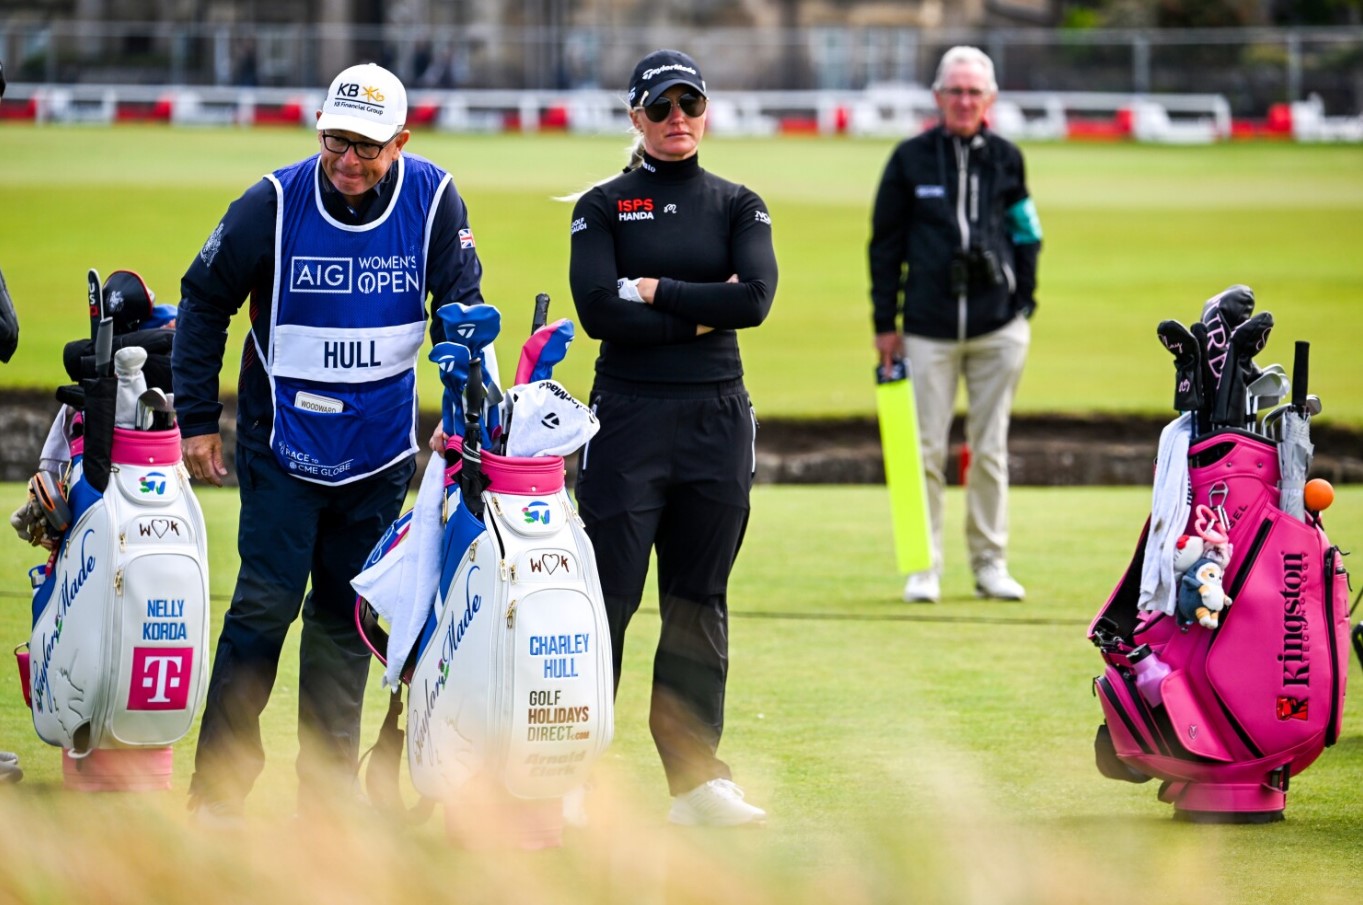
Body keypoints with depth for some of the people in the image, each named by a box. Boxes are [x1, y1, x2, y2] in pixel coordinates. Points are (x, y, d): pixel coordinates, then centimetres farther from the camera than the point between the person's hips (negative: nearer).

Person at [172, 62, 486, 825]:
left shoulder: (434, 202, -6)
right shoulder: (275, 204, -10)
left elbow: (461, 307, 2)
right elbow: (204, 302, 2)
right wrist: (197, 418, 0)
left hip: (380, 448, 2)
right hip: (284, 444, -2)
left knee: (346, 616, 7)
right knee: (266, 604, -9)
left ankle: (328, 789, 14)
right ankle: (218, 783, -3)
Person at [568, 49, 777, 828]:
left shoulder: (738, 207, 11)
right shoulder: (604, 207, 4)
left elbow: (756, 299, -7)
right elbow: (599, 311, -11)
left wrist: (656, 291, -8)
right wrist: (700, 315, -9)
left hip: (718, 419, 3)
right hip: (629, 413, -3)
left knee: (700, 604, 7)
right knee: (609, 596, -6)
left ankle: (697, 777, 10)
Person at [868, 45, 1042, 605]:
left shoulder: (1006, 159, 7)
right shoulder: (911, 159, 3)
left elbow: (1026, 237, 14)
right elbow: (885, 243, 6)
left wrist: (1023, 305, 6)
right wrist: (884, 323, 3)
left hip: (998, 329, 1)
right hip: (929, 329, -1)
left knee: (990, 450, 6)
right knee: (926, 450, -1)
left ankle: (990, 564, 14)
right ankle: (925, 568, 6)